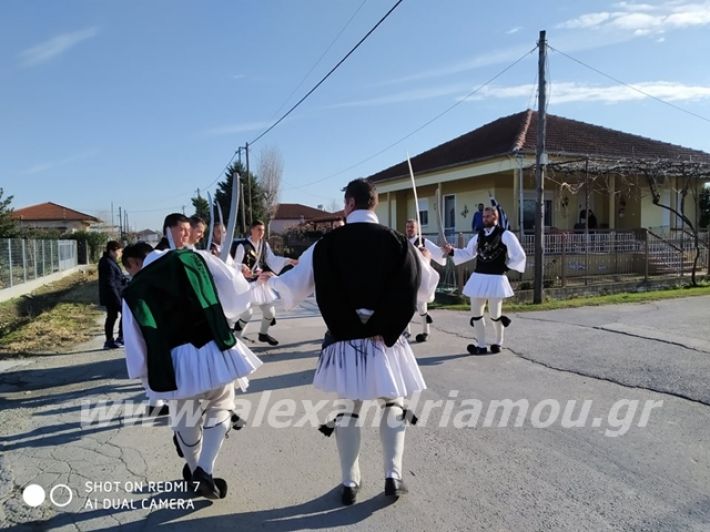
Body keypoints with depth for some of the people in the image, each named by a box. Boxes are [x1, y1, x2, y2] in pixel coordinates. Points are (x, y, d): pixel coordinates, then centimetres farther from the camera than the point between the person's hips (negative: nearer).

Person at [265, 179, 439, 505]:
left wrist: (271, 280, 17)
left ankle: (349, 483, 21)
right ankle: (393, 476, 17)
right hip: (386, 338, 1)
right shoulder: (397, 241, -3)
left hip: (345, 340, 0)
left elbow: (293, 285, -2)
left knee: (347, 409, 13)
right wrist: (426, 262, 26)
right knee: (393, 405, 17)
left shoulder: (328, 243, -6)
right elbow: (425, 288, 6)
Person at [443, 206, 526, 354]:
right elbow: (468, 253, 15)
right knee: (476, 312, 7)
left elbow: (519, 255, -5)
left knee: (494, 314, 4)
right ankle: (481, 345, 19)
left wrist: (505, 266, -4)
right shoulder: (479, 236, 9)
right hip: (478, 277, 6)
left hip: (495, 278, -5)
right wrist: (452, 251, 3)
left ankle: (497, 343, 29)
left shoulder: (505, 235, -7)